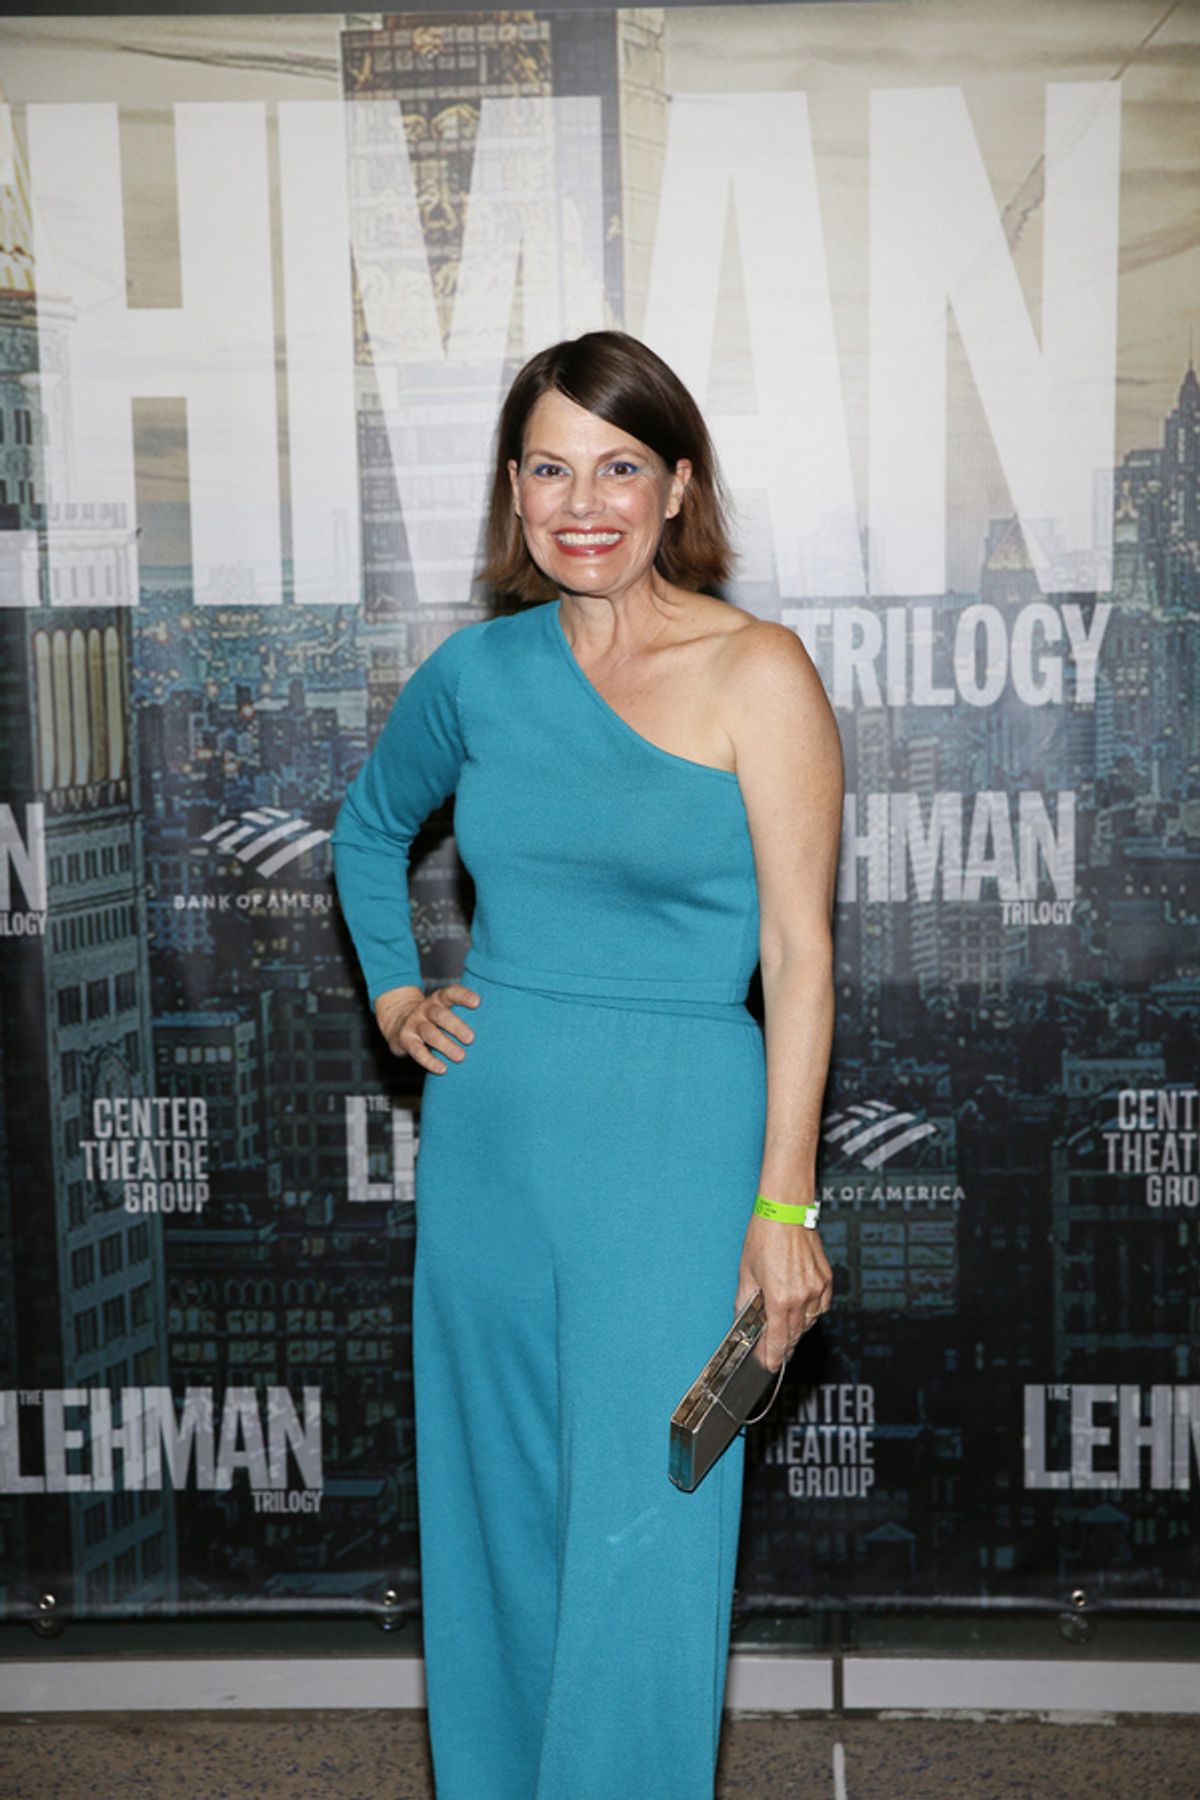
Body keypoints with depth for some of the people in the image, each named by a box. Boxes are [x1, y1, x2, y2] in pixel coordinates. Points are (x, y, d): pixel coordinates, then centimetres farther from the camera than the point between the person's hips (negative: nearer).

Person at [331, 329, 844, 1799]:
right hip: (487, 1132, 5)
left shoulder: (755, 671, -8)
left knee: (636, 1543, 2)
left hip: (670, 1140, -5)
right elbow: (371, 823, 25)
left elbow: (798, 950, -10)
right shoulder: (480, 669, 5)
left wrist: (782, 1201, -14)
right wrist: (393, 991, 12)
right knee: (493, 1514, 17)